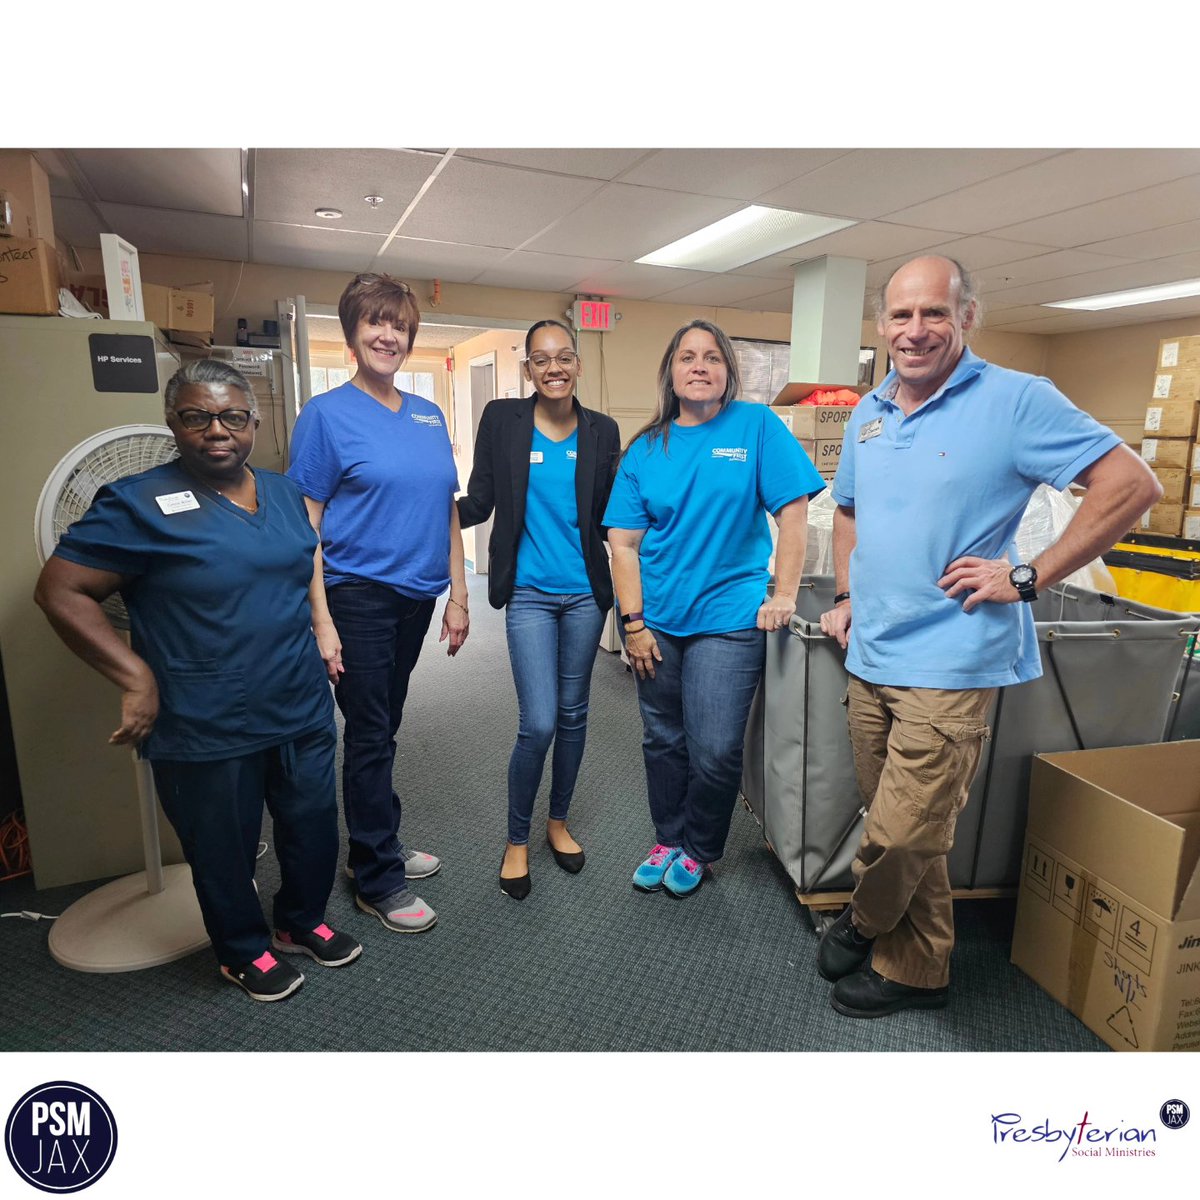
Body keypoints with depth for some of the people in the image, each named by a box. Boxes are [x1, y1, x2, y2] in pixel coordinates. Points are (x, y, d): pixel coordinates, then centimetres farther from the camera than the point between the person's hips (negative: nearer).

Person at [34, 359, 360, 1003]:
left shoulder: (283, 490, 7)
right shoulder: (139, 503, -11)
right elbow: (59, 591, -11)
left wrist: (321, 638, 12)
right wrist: (135, 676, -18)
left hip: (303, 713, 5)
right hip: (207, 734, -5)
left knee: (314, 829, 18)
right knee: (225, 852, 14)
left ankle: (302, 921, 45)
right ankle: (244, 950, 41)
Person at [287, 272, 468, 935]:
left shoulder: (429, 415, 10)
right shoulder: (326, 414, -6)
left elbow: (447, 510, 12)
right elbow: (304, 525, -9)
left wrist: (456, 595, 9)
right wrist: (321, 620, -15)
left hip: (415, 595, 5)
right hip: (358, 597, -5)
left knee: (383, 726, 17)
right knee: (370, 734, 3)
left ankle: (377, 848, 34)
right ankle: (377, 880, 18)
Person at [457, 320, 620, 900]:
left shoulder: (601, 431, 4)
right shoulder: (502, 419, -2)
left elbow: (606, 516, 9)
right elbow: (478, 503, -4)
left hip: (585, 593, 3)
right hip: (529, 594, -3)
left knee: (573, 714, 14)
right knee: (539, 723, -6)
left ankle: (558, 821, 36)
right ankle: (517, 839, 19)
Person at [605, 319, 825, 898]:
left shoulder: (756, 425, -1)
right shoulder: (646, 448, 4)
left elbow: (793, 508, -5)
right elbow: (623, 541, 0)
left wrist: (784, 593, -11)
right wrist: (633, 622, -6)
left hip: (728, 616, -2)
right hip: (657, 617, 3)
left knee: (716, 751, -1)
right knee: (663, 740, 15)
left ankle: (697, 850, 26)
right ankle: (667, 841, 36)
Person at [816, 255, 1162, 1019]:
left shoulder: (1016, 400, -8)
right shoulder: (869, 414, 11)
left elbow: (1132, 486, -10)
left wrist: (1028, 578, -14)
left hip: (950, 663, -6)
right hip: (870, 657, 6)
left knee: (899, 837, -3)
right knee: (907, 831, 16)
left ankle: (865, 926, 29)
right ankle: (920, 970, 36)